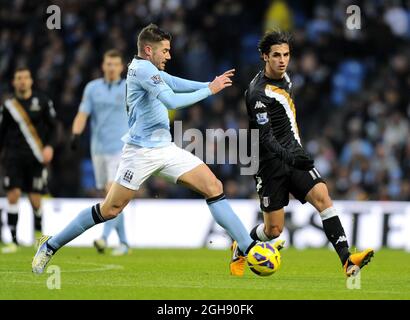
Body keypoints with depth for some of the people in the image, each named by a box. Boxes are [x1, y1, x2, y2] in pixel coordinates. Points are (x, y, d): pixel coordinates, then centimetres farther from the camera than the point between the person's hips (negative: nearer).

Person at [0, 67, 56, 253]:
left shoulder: (42, 101, 3)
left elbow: (52, 126, 7)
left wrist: (49, 146, -7)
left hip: (36, 158, -1)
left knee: (35, 198, -1)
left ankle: (38, 232, 27)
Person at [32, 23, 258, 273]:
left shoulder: (150, 69, 15)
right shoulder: (143, 68, -15)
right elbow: (172, 101, -22)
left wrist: (211, 84, -3)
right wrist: (209, 91, -14)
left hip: (165, 148, 9)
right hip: (141, 152, -9)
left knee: (214, 187, -4)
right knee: (110, 209, -3)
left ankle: (249, 247, -5)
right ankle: (50, 246, 12)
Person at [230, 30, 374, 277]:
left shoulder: (284, 77, 8)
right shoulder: (258, 92, -17)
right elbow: (265, 137, -23)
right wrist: (288, 156, -37)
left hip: (295, 157, 6)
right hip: (272, 165, -6)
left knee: (323, 197, -18)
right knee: (274, 230, -1)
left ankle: (347, 259, -27)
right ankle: (240, 249, 31)